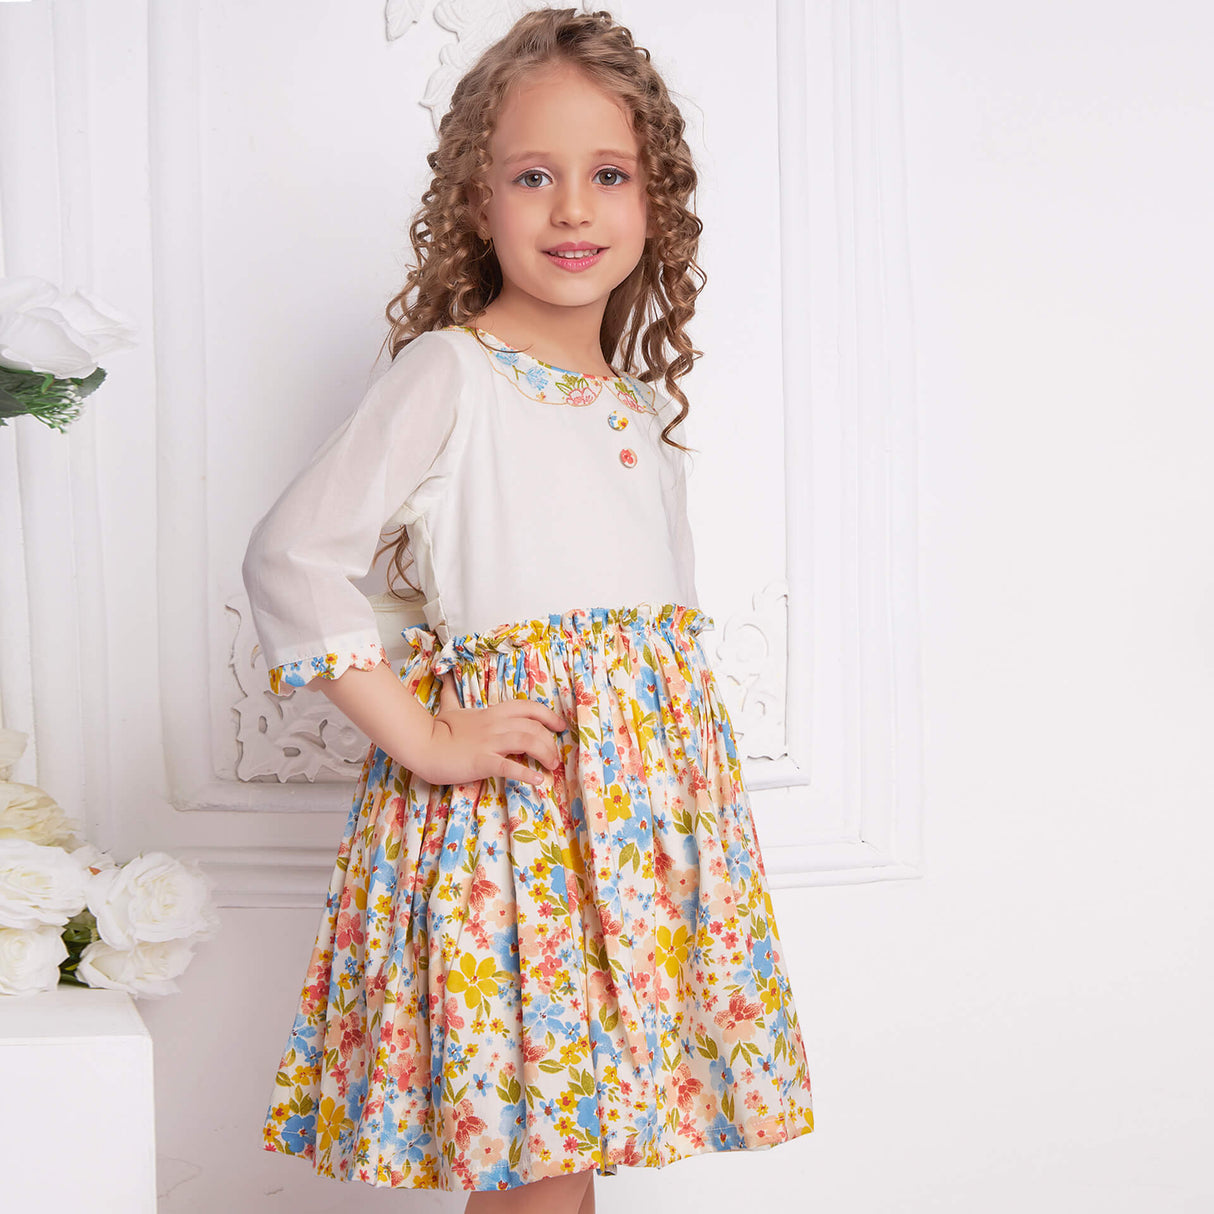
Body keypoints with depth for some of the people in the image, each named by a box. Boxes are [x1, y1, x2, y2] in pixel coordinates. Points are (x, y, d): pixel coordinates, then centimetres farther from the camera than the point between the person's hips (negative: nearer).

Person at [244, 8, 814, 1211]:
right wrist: (424, 739, -15)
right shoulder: (447, 371, -5)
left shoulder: (645, 401, 15)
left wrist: (669, 725, 12)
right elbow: (290, 558, -13)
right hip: (509, 790, -6)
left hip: (649, 784, 6)